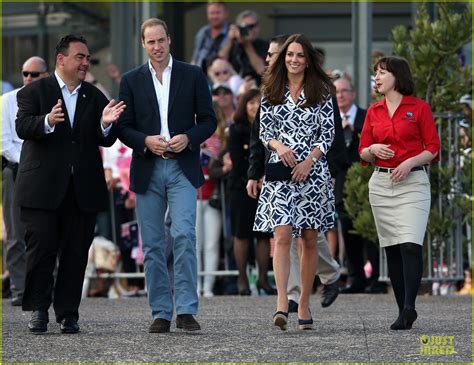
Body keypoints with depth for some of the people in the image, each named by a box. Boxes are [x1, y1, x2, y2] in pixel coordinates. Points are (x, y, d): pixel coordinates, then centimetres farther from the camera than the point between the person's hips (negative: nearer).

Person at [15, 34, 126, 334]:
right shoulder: (34, 92, 3)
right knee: (41, 249, -5)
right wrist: (48, 122, -32)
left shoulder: (95, 97, 15)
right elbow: (23, 127, -12)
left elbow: (106, 141, 7)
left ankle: (68, 314, 8)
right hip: (43, 187, -3)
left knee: (76, 253, 2)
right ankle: (39, 309, 7)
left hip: (83, 190, 3)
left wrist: (106, 124, -16)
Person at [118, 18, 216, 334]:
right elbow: (124, 127, 7)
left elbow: (208, 120, 6)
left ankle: (186, 310, -13)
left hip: (183, 168, -2)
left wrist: (189, 138, -12)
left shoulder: (193, 76, 6)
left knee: (184, 235, -15)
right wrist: (146, 141, -12)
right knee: (153, 244, 3)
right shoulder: (132, 80, 9)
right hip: (147, 171, 2)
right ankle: (161, 313, 9)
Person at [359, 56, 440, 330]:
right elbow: (363, 153, 14)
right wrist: (373, 150, -8)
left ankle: (409, 309, -22)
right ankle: (403, 312, 8)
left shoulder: (419, 108, 0)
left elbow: (433, 148, -1)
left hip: (413, 182, -5)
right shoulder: (374, 112, 12)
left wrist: (410, 162, -16)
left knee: (411, 245, -17)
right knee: (392, 249, 4)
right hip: (382, 183, 5)